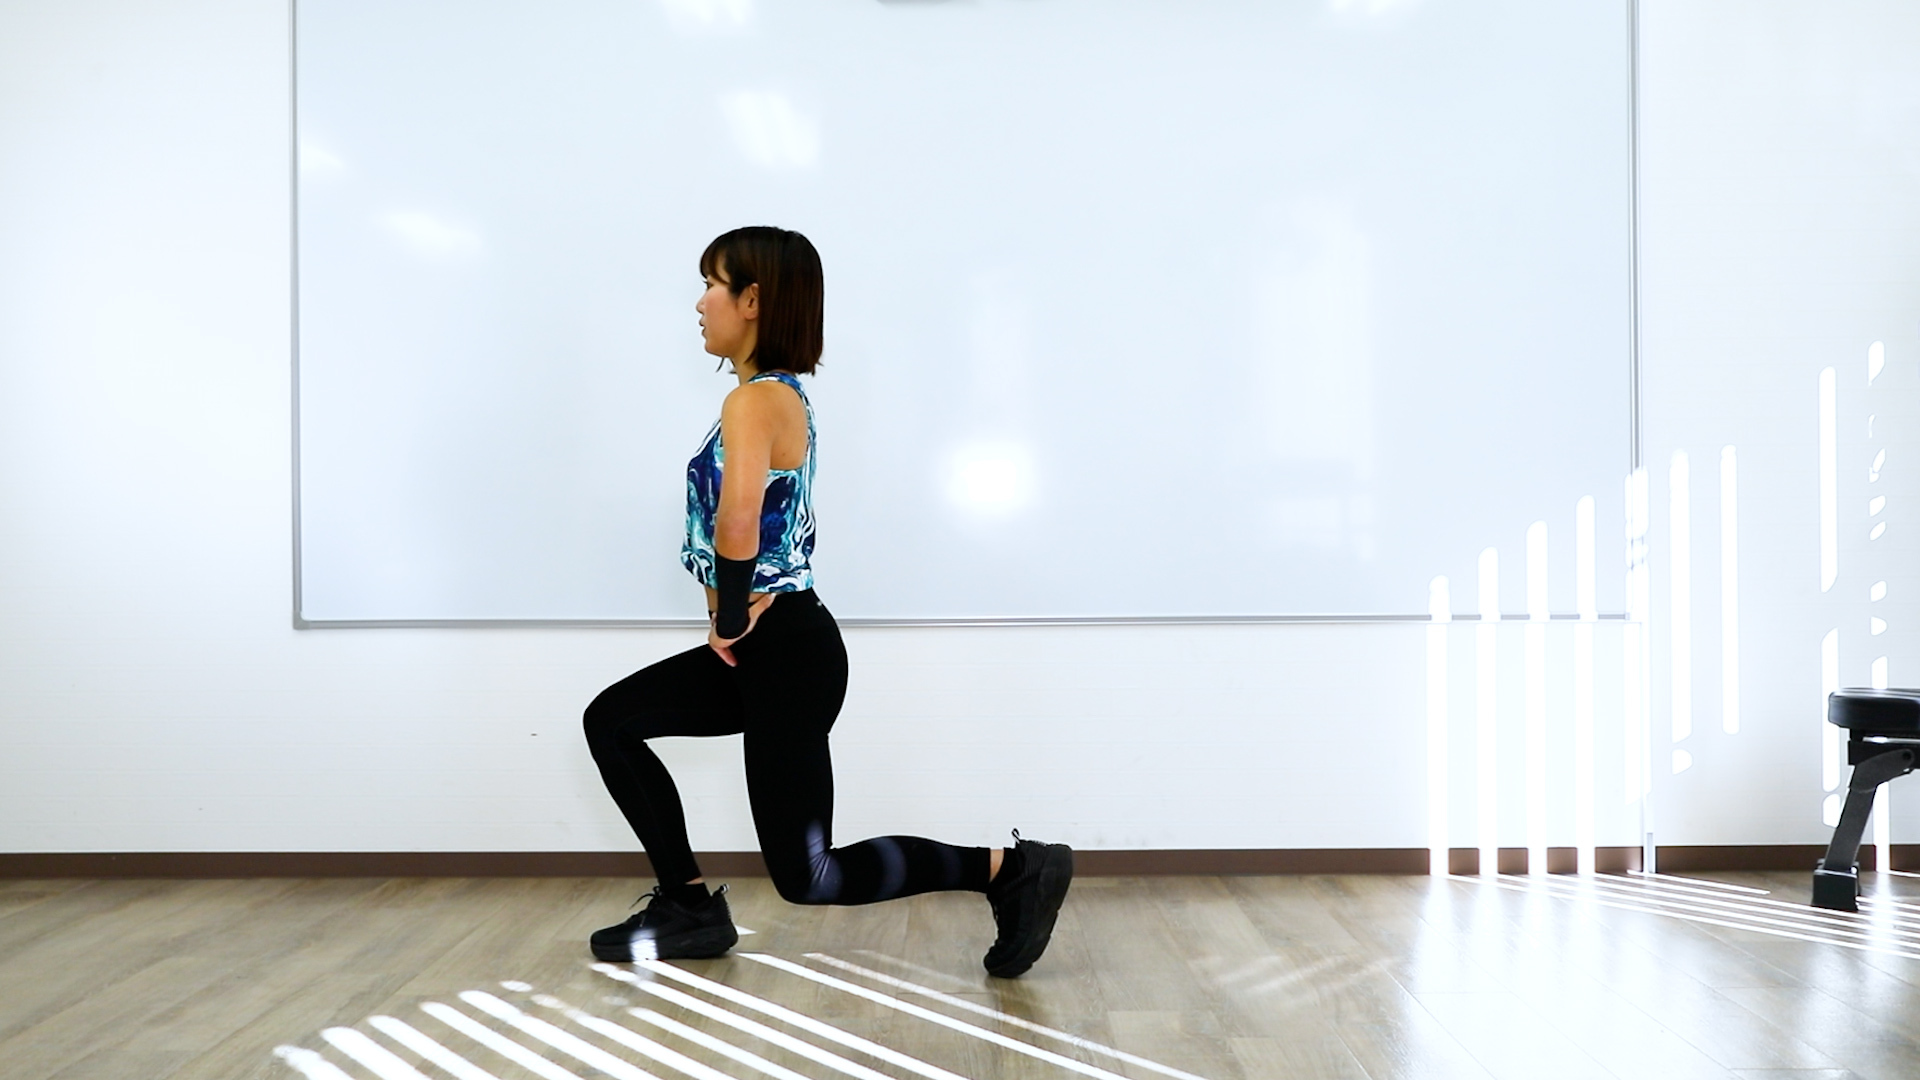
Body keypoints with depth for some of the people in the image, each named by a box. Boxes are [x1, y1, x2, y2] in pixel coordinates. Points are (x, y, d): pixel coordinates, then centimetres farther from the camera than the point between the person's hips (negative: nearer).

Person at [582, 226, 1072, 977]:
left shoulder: (753, 401, -17)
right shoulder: (784, 394, 13)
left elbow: (737, 523, -34)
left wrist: (729, 624, -17)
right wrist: (733, 619, 13)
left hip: (786, 651, -10)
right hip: (771, 643, 10)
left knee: (805, 876, -3)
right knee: (612, 721, 17)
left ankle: (1010, 870, 0)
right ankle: (690, 907, 20)